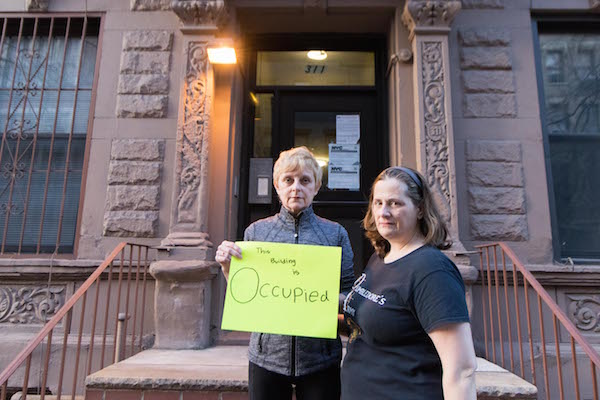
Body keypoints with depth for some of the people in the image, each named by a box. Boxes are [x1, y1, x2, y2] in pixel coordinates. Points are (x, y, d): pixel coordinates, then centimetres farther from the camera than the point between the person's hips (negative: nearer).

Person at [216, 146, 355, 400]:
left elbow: (349, 294, 3)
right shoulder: (255, 231, 2)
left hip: (320, 359, 0)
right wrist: (227, 267, -11)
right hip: (267, 355, 1)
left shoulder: (336, 233, 0)